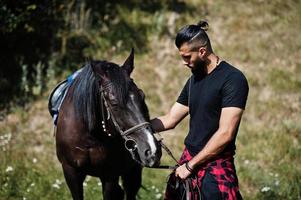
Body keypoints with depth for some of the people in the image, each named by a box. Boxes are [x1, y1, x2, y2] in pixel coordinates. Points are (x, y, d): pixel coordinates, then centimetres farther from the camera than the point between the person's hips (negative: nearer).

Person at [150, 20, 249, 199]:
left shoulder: (233, 79, -13)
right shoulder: (194, 80, 12)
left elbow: (225, 134, -18)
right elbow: (169, 120, 17)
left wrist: (190, 165, -15)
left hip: (216, 167, -7)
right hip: (188, 159, 7)